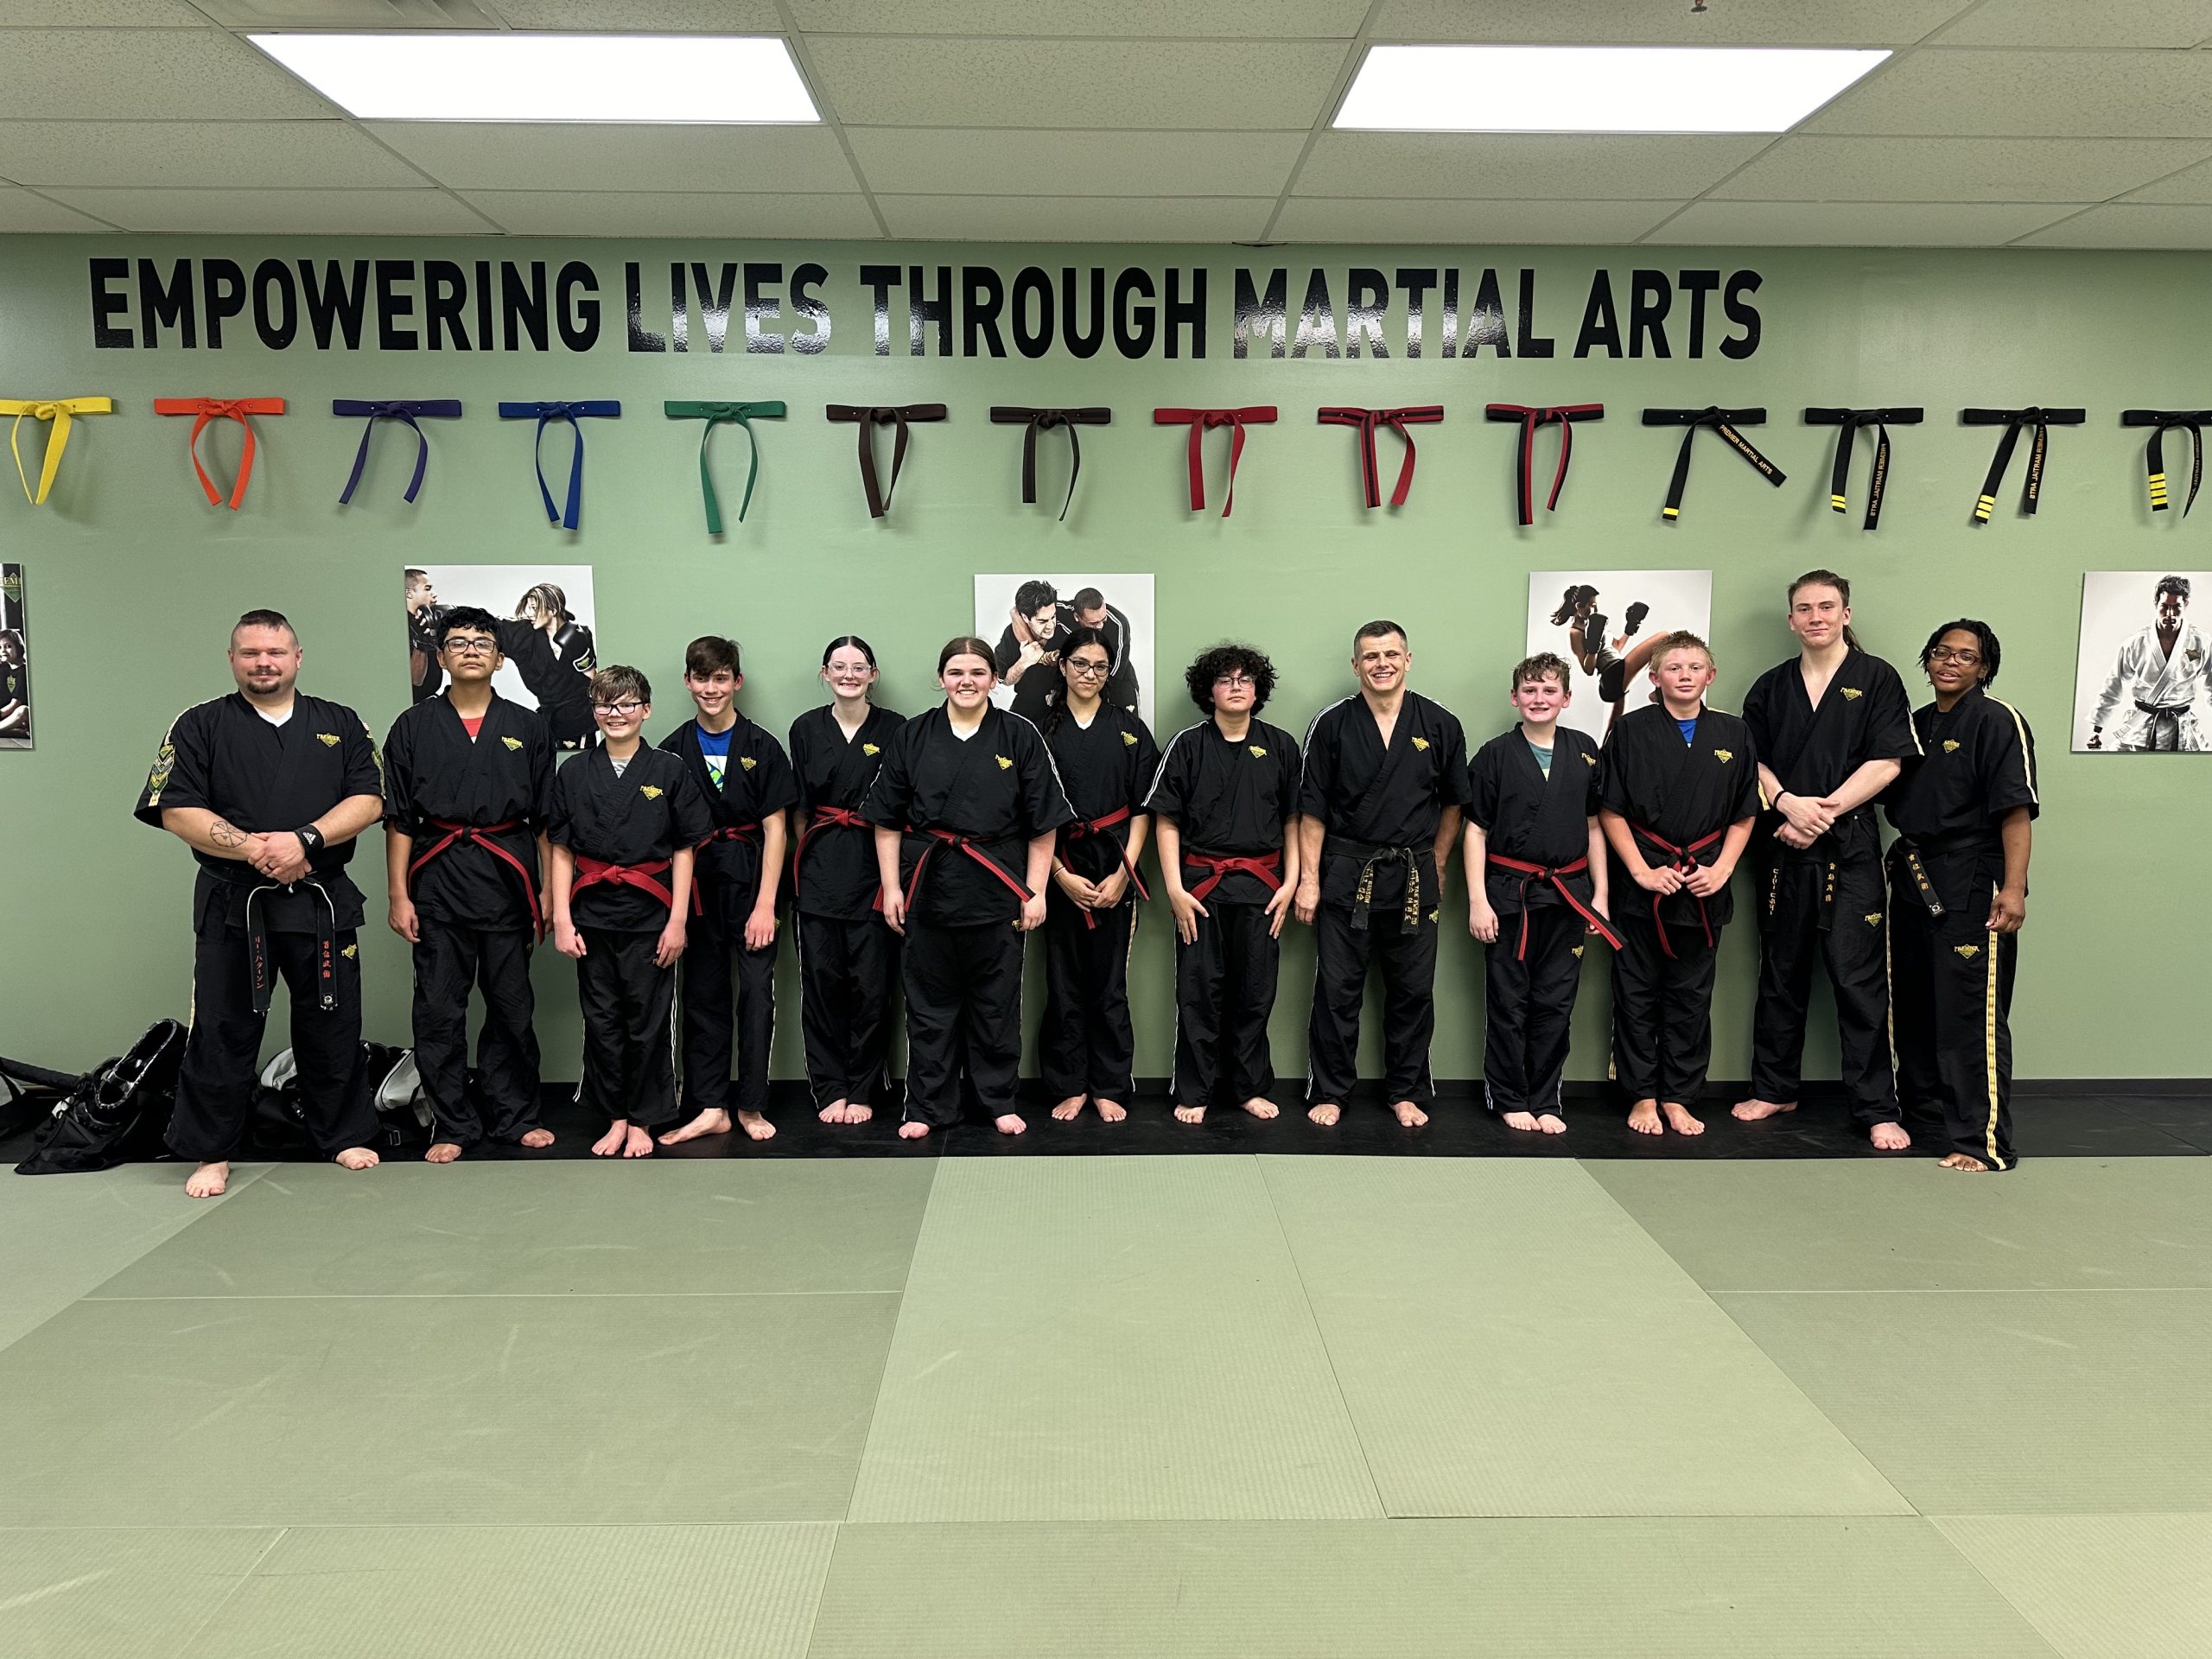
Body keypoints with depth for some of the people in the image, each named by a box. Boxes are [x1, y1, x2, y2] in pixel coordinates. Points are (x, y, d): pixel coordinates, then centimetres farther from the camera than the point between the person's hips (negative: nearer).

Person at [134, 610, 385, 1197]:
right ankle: (210, 1151, 18)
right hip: (232, 903, -1)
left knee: (332, 1026, 9)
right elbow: (177, 811, -5)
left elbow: (368, 800, -1)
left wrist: (303, 840, -16)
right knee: (223, 1031, 3)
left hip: (323, 901, 2)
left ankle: (345, 1135, 25)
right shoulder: (201, 726, 4)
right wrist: (254, 848, -17)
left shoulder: (340, 724, 9)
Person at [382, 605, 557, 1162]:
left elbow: (546, 818, 8)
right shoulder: (413, 728, 6)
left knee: (512, 1007, 7)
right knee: (440, 1011, 2)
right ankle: (452, 1126, 14)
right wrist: (398, 895, -1)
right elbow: (398, 819, 5)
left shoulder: (527, 727, 8)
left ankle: (516, 1117, 19)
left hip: (508, 879, 1)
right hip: (438, 881, 0)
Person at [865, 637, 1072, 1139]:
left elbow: (1043, 823, 0)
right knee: (930, 1002, 8)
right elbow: (887, 820, 6)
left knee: (996, 1002, 9)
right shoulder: (911, 737, 3)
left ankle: (999, 1101, 24)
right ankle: (928, 1108, 19)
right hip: (930, 885, 1)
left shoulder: (1020, 737, 0)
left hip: (997, 887, -1)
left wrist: (1036, 890, -3)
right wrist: (891, 886, 0)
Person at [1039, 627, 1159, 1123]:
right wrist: (1060, 874, -9)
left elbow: (1143, 808, 4)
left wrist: (1123, 872, -7)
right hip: (1059, 871, 0)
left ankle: (1110, 1087, 15)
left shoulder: (1129, 729, 7)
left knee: (1109, 983, 4)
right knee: (1064, 982, 4)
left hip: (1115, 870, 1)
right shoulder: (1042, 729, 3)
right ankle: (1070, 1086, 16)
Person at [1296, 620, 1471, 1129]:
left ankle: (1406, 1092, 23)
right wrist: (1309, 880, -4)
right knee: (1337, 990, 3)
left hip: (1414, 878, 1)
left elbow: (1452, 804, 12)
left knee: (1413, 991, 8)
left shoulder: (1440, 725, 2)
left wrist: (1436, 867, 11)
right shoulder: (1332, 725, -1)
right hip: (1345, 873, -1)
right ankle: (1328, 1092, 16)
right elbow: (1312, 811, 0)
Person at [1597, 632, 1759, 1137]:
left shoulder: (1733, 735, 5)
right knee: (1637, 995, 5)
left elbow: (1744, 815, 9)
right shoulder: (1630, 731, -3)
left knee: (1691, 998, 9)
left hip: (1704, 886, 2)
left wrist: (1721, 869, -4)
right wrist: (1643, 871, -10)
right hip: (1642, 883, -2)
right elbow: (1610, 811, -3)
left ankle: (1677, 1098, 20)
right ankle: (1642, 1096, 17)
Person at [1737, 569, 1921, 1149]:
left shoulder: (1876, 679, 2)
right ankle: (1775, 1089, 24)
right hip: (1782, 846, 4)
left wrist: (1825, 811, -13)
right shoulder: (1771, 686, 11)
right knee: (1782, 971, 12)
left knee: (1858, 976, -6)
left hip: (1850, 845, -3)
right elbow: (1752, 760, 8)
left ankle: (1876, 1110, 2)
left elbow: (1886, 762, -6)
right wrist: (1788, 803, -11)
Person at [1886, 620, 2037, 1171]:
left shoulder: (1998, 721, -8)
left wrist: (2013, 888, -21)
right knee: (1913, 1003, 15)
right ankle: (1926, 1111, 31)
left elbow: (2017, 810, -14)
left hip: (1971, 888, -8)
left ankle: (1982, 1141, -3)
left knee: (1970, 1013, -9)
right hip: (1913, 879, 8)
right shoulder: (1916, 724, 14)